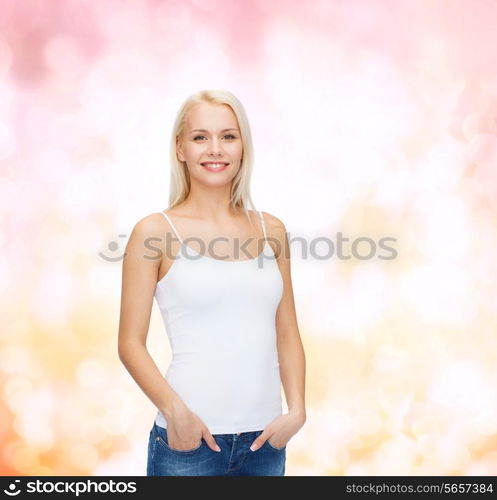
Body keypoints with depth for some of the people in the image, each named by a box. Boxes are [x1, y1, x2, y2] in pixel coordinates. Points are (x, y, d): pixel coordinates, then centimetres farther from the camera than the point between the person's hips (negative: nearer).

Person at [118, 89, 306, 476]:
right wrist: (175, 410, -17)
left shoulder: (271, 230, 6)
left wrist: (297, 410, -2)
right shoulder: (155, 232, -4)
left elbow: (287, 335, 9)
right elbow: (131, 343, -5)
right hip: (189, 442, -3)